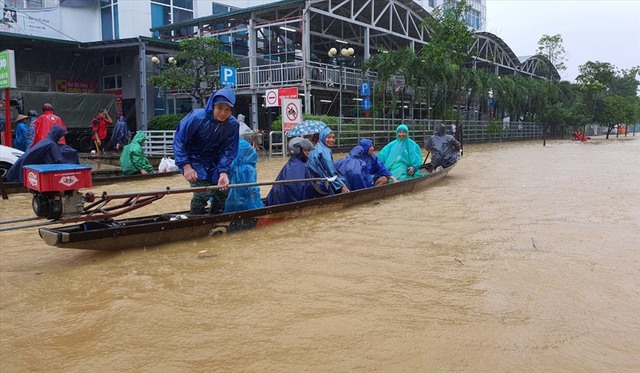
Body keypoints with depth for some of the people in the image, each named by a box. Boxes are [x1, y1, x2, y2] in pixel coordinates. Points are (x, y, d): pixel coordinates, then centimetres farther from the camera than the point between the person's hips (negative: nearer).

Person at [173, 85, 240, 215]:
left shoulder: (233, 125, -15)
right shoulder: (197, 117, -25)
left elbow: (228, 151, -8)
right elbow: (179, 141, -17)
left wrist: (223, 172, -23)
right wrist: (186, 166, -24)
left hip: (214, 162, 5)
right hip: (194, 160, -5)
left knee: (223, 192, 4)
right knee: (203, 192, -21)